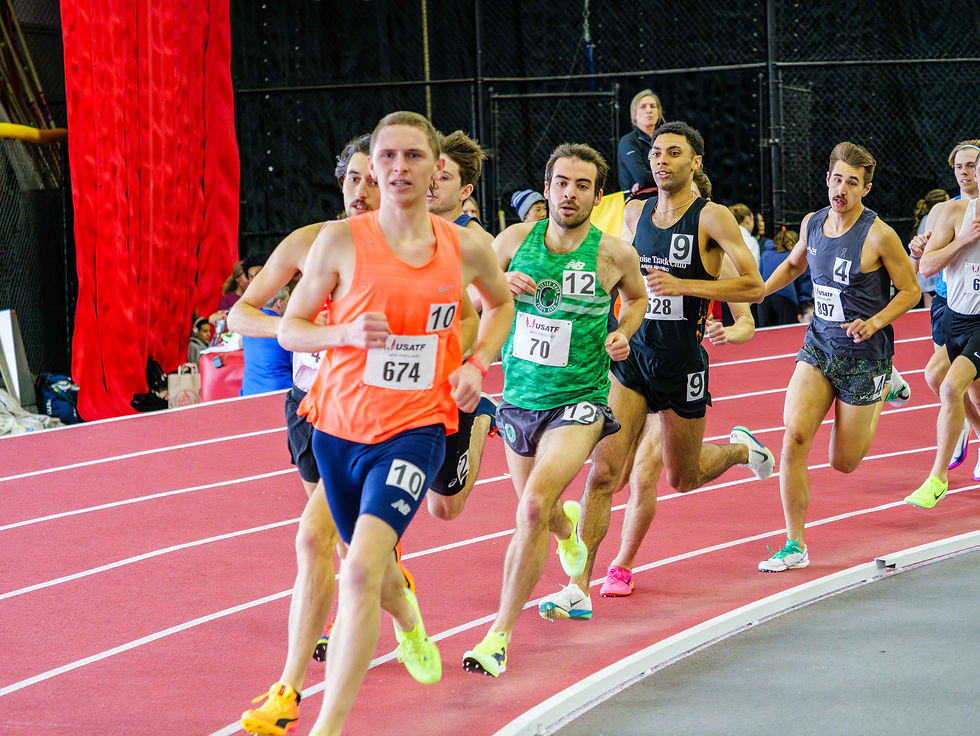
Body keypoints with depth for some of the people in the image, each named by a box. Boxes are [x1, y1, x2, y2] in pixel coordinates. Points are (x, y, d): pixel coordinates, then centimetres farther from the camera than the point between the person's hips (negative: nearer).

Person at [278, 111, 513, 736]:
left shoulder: (466, 248, -1)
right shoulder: (341, 240, -7)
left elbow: (501, 303, 21)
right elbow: (290, 329, 0)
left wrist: (478, 363, 4)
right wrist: (347, 333, -19)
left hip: (416, 429, -2)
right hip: (340, 427, 2)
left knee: (361, 571, -20)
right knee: (374, 567, 20)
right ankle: (408, 621, 58)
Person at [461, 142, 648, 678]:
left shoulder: (614, 254, -7)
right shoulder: (516, 239, -2)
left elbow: (637, 295, 15)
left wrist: (623, 333, -5)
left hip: (578, 402, -4)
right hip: (519, 398, 4)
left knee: (534, 505, -24)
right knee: (539, 512, 20)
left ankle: (500, 635, -17)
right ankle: (567, 526, 62)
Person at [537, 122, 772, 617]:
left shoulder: (711, 218, -8)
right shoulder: (634, 214, 7)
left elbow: (753, 286, -16)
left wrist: (682, 285, -23)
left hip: (683, 361, -3)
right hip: (632, 353, 3)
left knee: (682, 478, 15)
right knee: (603, 471, -11)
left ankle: (740, 448, 48)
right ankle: (578, 588, -10)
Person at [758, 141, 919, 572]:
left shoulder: (879, 236, -16)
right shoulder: (812, 224, 1)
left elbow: (910, 290, -7)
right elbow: (794, 264, 23)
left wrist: (875, 323, -22)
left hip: (864, 355, -4)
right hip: (818, 346, 4)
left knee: (843, 462, 8)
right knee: (794, 436, -17)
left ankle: (885, 390, 36)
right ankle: (795, 546, -8)